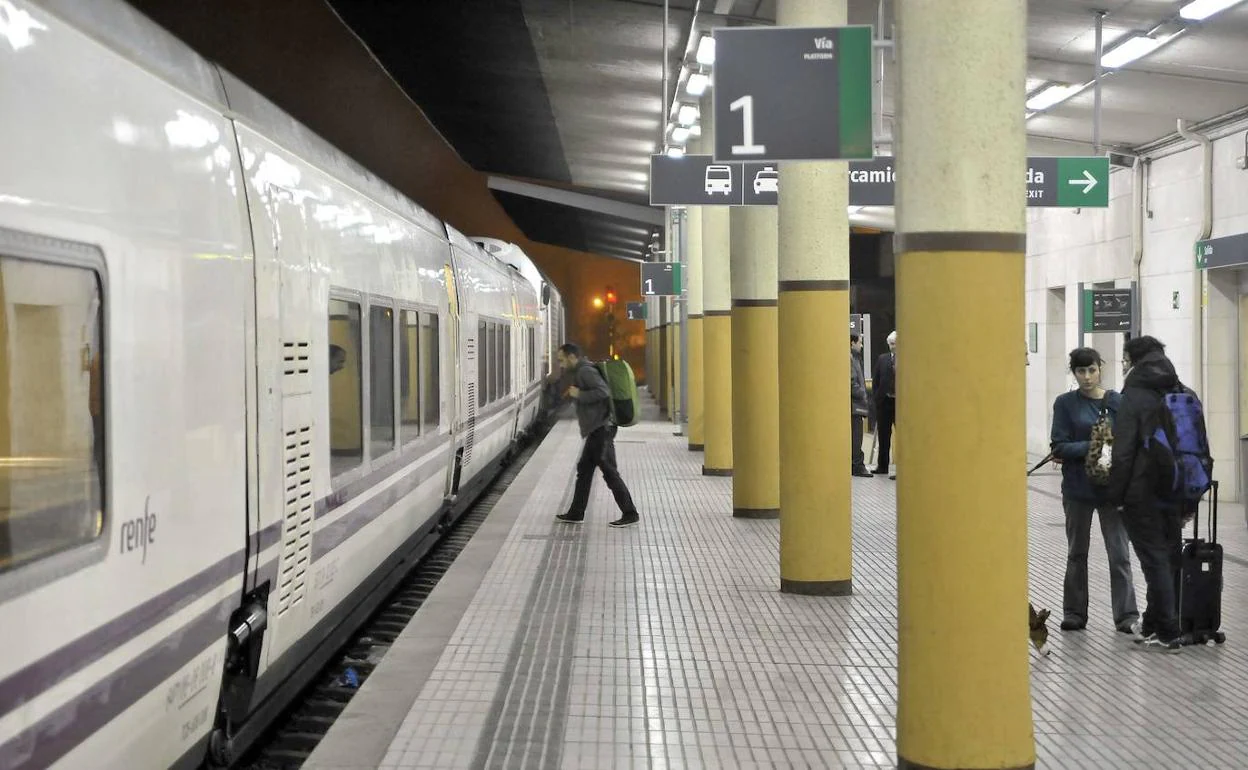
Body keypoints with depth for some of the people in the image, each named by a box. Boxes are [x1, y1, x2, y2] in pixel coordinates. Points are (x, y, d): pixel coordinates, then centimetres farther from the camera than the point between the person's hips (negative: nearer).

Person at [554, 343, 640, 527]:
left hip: (601, 429, -11)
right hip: (597, 430, 11)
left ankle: (630, 514, -3)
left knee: (609, 472, -7)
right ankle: (576, 513, 19)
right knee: (584, 470, 14)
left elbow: (603, 391, -25)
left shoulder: (586, 371, -13)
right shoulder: (583, 371, 18)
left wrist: (579, 395, -17)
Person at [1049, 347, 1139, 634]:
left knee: (1120, 554, -2)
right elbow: (1058, 447, -6)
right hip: (1078, 489, 0)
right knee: (1077, 553, 12)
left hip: (1112, 488, 0)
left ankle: (1127, 616, 2)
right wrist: (1090, 447, -19)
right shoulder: (1066, 403, 0)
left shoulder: (1117, 401, 3)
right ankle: (1074, 613, 21)